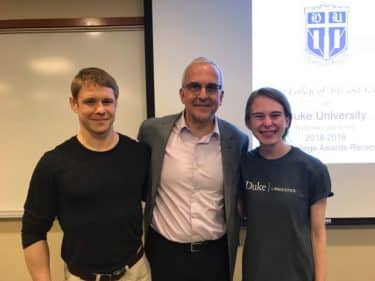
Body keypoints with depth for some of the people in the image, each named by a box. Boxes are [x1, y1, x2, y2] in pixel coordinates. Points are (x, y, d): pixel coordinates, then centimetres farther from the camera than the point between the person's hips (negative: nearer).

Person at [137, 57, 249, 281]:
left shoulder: (238, 140, -6)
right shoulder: (153, 131, -9)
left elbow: (236, 199, 7)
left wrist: (233, 242, 9)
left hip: (216, 254, 1)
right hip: (164, 253, 0)